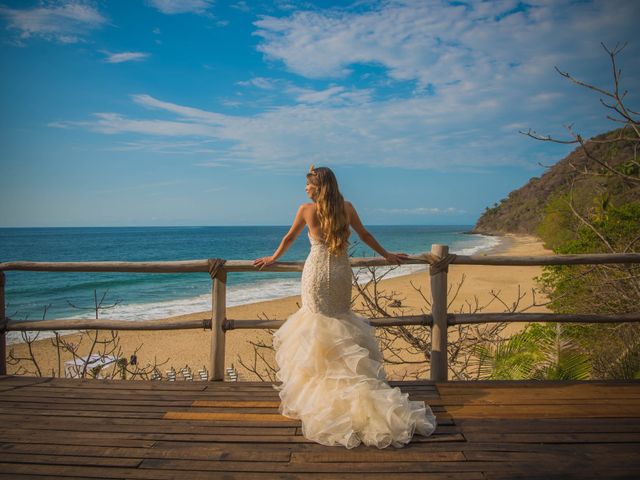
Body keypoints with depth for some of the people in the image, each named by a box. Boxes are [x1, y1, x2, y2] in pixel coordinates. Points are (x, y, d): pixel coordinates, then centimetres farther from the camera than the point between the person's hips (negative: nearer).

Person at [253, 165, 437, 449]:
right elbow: (365, 236, 12)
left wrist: (272, 259, 25)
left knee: (319, 323, 5)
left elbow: (289, 239, 8)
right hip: (341, 273, 3)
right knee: (340, 319, 16)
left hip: (316, 273, -3)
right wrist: (387, 255, 26)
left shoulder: (306, 210, -4)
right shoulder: (347, 208, 3)